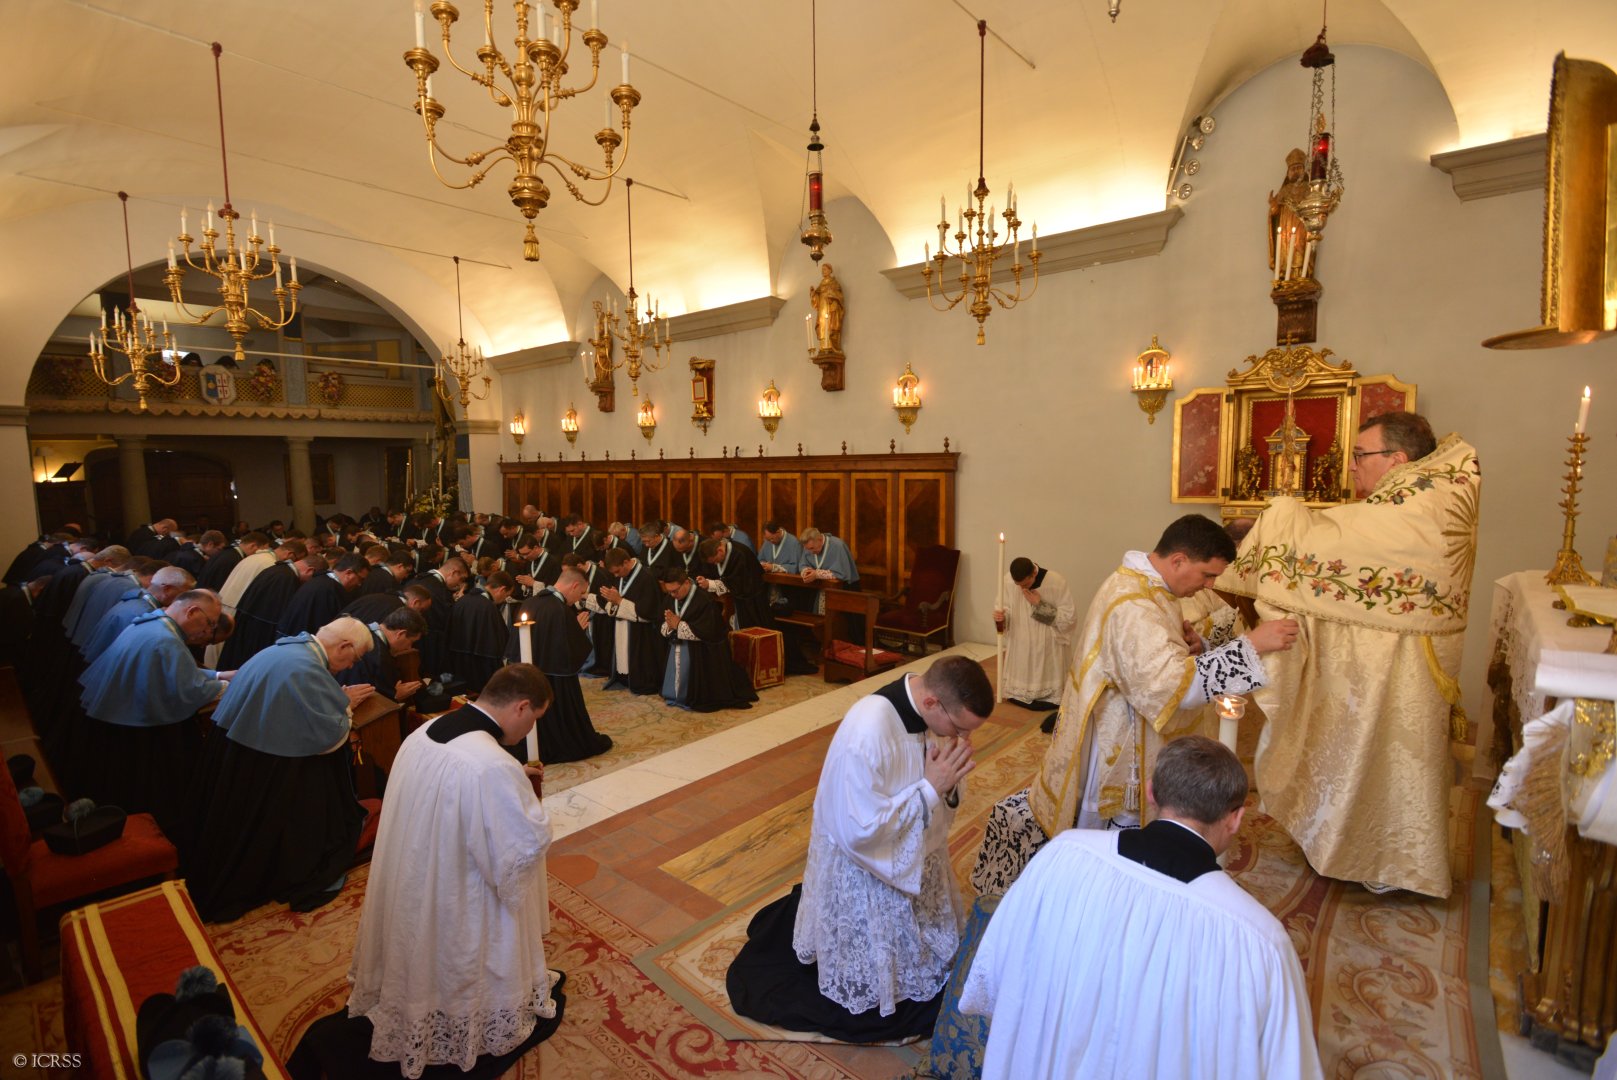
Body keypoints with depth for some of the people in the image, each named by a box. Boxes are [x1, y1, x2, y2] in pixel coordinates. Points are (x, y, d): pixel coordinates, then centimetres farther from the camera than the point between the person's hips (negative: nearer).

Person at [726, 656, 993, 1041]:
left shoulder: (934, 712, -13)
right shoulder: (867, 733, -37)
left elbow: (939, 801, 1)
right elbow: (859, 830, -33)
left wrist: (950, 781, -23)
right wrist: (930, 788, -30)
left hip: (913, 860, 7)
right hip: (864, 875, -7)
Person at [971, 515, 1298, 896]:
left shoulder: (1144, 584, 3)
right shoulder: (1133, 606, -30)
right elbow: (1172, 682, -39)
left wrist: (1189, 644, -6)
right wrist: (1251, 644, -36)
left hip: (1128, 736, 10)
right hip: (1115, 747, -10)